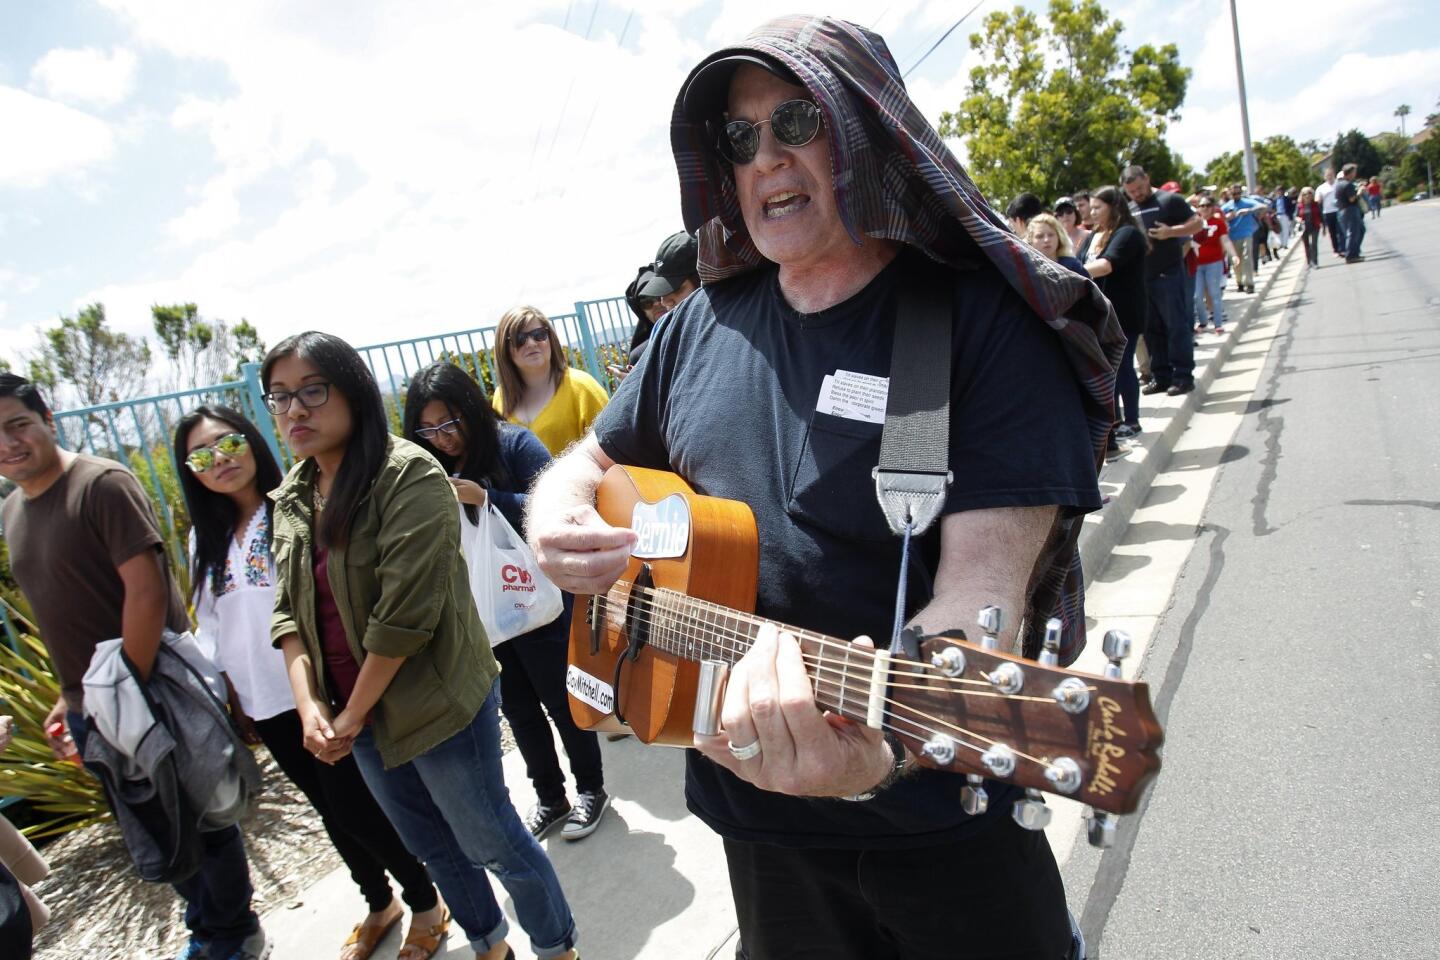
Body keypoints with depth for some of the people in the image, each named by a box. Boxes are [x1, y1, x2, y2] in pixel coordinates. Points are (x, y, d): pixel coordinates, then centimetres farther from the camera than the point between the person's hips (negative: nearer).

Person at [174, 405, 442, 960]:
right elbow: (212, 630, 16)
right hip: (266, 706, 6)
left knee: (354, 809, 0)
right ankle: (379, 905, 39)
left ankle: (425, 904, 24)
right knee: (330, 810, 17)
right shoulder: (206, 539, 11)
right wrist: (234, 703, 12)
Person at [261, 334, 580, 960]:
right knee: (431, 845, 23)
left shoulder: (408, 475, -20)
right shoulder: (292, 496, 5)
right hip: (358, 715, 8)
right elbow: (288, 609, 6)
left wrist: (353, 714, -15)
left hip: (437, 703, -7)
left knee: (492, 844, 10)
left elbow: (405, 611, -24)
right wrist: (309, 703, -7)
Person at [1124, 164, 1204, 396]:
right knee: (1152, 329, 9)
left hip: (1169, 275, -6)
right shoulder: (1129, 209, 13)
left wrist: (1170, 232, -20)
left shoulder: (1169, 200, -3)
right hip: (1142, 278, 6)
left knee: (1177, 326, -3)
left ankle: (1183, 376, 1)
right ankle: (1161, 376, 16)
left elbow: (1197, 224, -5)